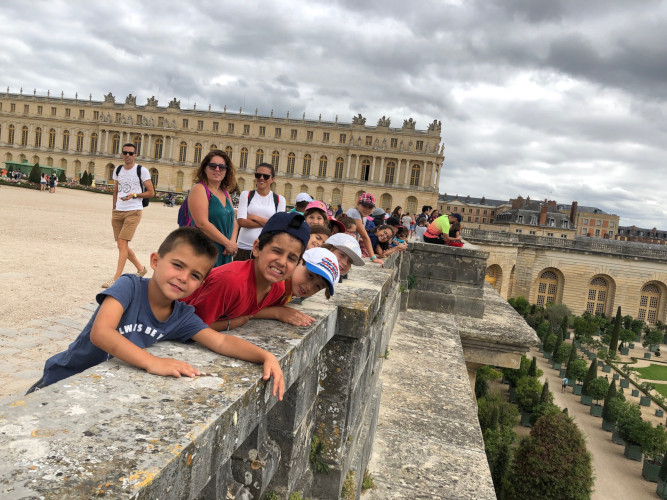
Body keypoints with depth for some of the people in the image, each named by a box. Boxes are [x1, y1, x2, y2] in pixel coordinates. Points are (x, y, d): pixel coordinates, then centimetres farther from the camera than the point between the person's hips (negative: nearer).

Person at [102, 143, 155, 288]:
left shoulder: (142, 171, -4)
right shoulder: (117, 170, 13)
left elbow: (151, 193, -4)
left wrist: (134, 195, -17)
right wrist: (114, 209, 17)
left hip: (133, 211, -6)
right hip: (118, 211, 6)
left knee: (122, 243, -14)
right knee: (122, 245, 9)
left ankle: (116, 278, -12)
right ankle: (141, 268, 28)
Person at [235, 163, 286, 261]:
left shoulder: (279, 199, 7)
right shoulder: (246, 195, 7)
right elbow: (241, 221, -5)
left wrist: (255, 217, -7)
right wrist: (267, 223, -7)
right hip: (244, 247, 1)